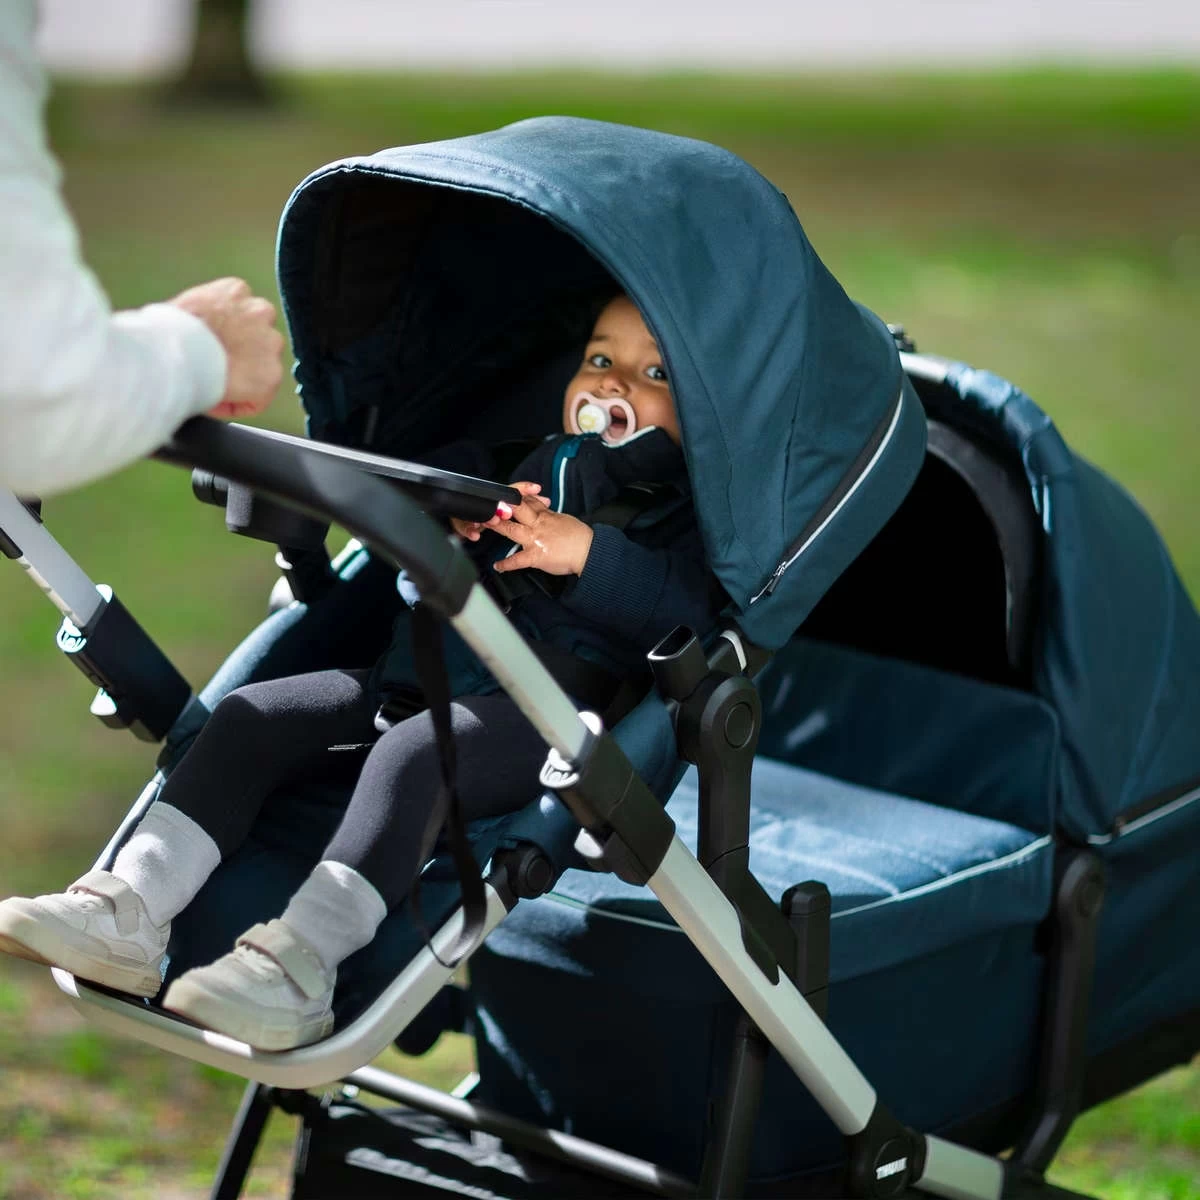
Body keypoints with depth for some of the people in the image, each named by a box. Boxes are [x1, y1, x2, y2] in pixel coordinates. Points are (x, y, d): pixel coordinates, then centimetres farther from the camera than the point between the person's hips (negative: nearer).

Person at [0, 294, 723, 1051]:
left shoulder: (688, 507, 7)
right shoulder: (532, 471, 28)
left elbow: (688, 606, -13)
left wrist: (587, 555, -23)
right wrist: (450, 535, 8)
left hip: (547, 711, -8)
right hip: (421, 677, 8)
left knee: (413, 753, -36)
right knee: (250, 716, -7)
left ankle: (301, 962, -46)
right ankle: (129, 910, -17)